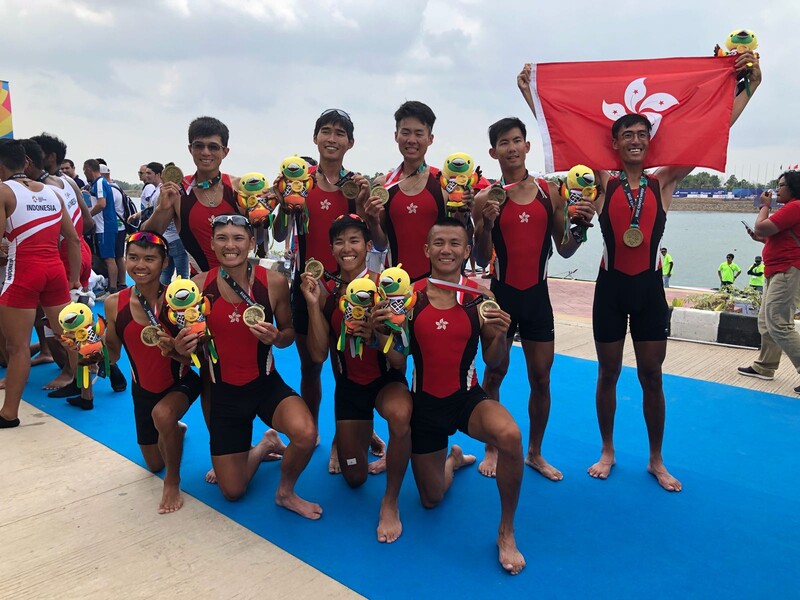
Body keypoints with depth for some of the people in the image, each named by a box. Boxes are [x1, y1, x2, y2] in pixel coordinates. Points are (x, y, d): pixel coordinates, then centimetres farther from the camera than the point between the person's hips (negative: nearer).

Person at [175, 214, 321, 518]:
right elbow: (191, 341, 2)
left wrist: (276, 337, -24)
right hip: (223, 390, 2)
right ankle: (265, 446, 43)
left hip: (266, 384, -1)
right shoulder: (199, 286, -11)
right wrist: (182, 348, -21)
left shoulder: (274, 282, -14)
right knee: (232, 491, 10)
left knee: (305, 434, -34)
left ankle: (286, 491, 1)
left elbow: (289, 332, -1)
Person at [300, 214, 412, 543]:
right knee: (354, 478, 13)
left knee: (400, 415, -40)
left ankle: (391, 501, -17)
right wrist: (313, 303, -21)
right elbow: (318, 354, -13)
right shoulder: (326, 292, -7)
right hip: (348, 384, 3)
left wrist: (375, 336, -37)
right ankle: (357, 440, 49)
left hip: (386, 379, -3)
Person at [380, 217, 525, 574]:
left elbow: (492, 362, -3)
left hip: (468, 397, -1)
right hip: (426, 401, 1)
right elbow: (398, 360, -5)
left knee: (510, 436, -35)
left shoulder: (479, 297, -9)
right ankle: (454, 459, 52)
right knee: (431, 499, 14)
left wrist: (500, 334, -22)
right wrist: (382, 331, -23)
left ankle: (506, 533, -10)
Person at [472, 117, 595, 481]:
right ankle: (491, 449, 25)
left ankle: (535, 453, 25)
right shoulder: (486, 198, -5)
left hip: (537, 294, 3)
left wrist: (581, 226, -11)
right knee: (494, 373, 8)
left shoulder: (549, 192, 3)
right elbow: (481, 260, -7)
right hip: (501, 293, -2)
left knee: (541, 376, 8)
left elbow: (564, 251, 6)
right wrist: (485, 225, -22)